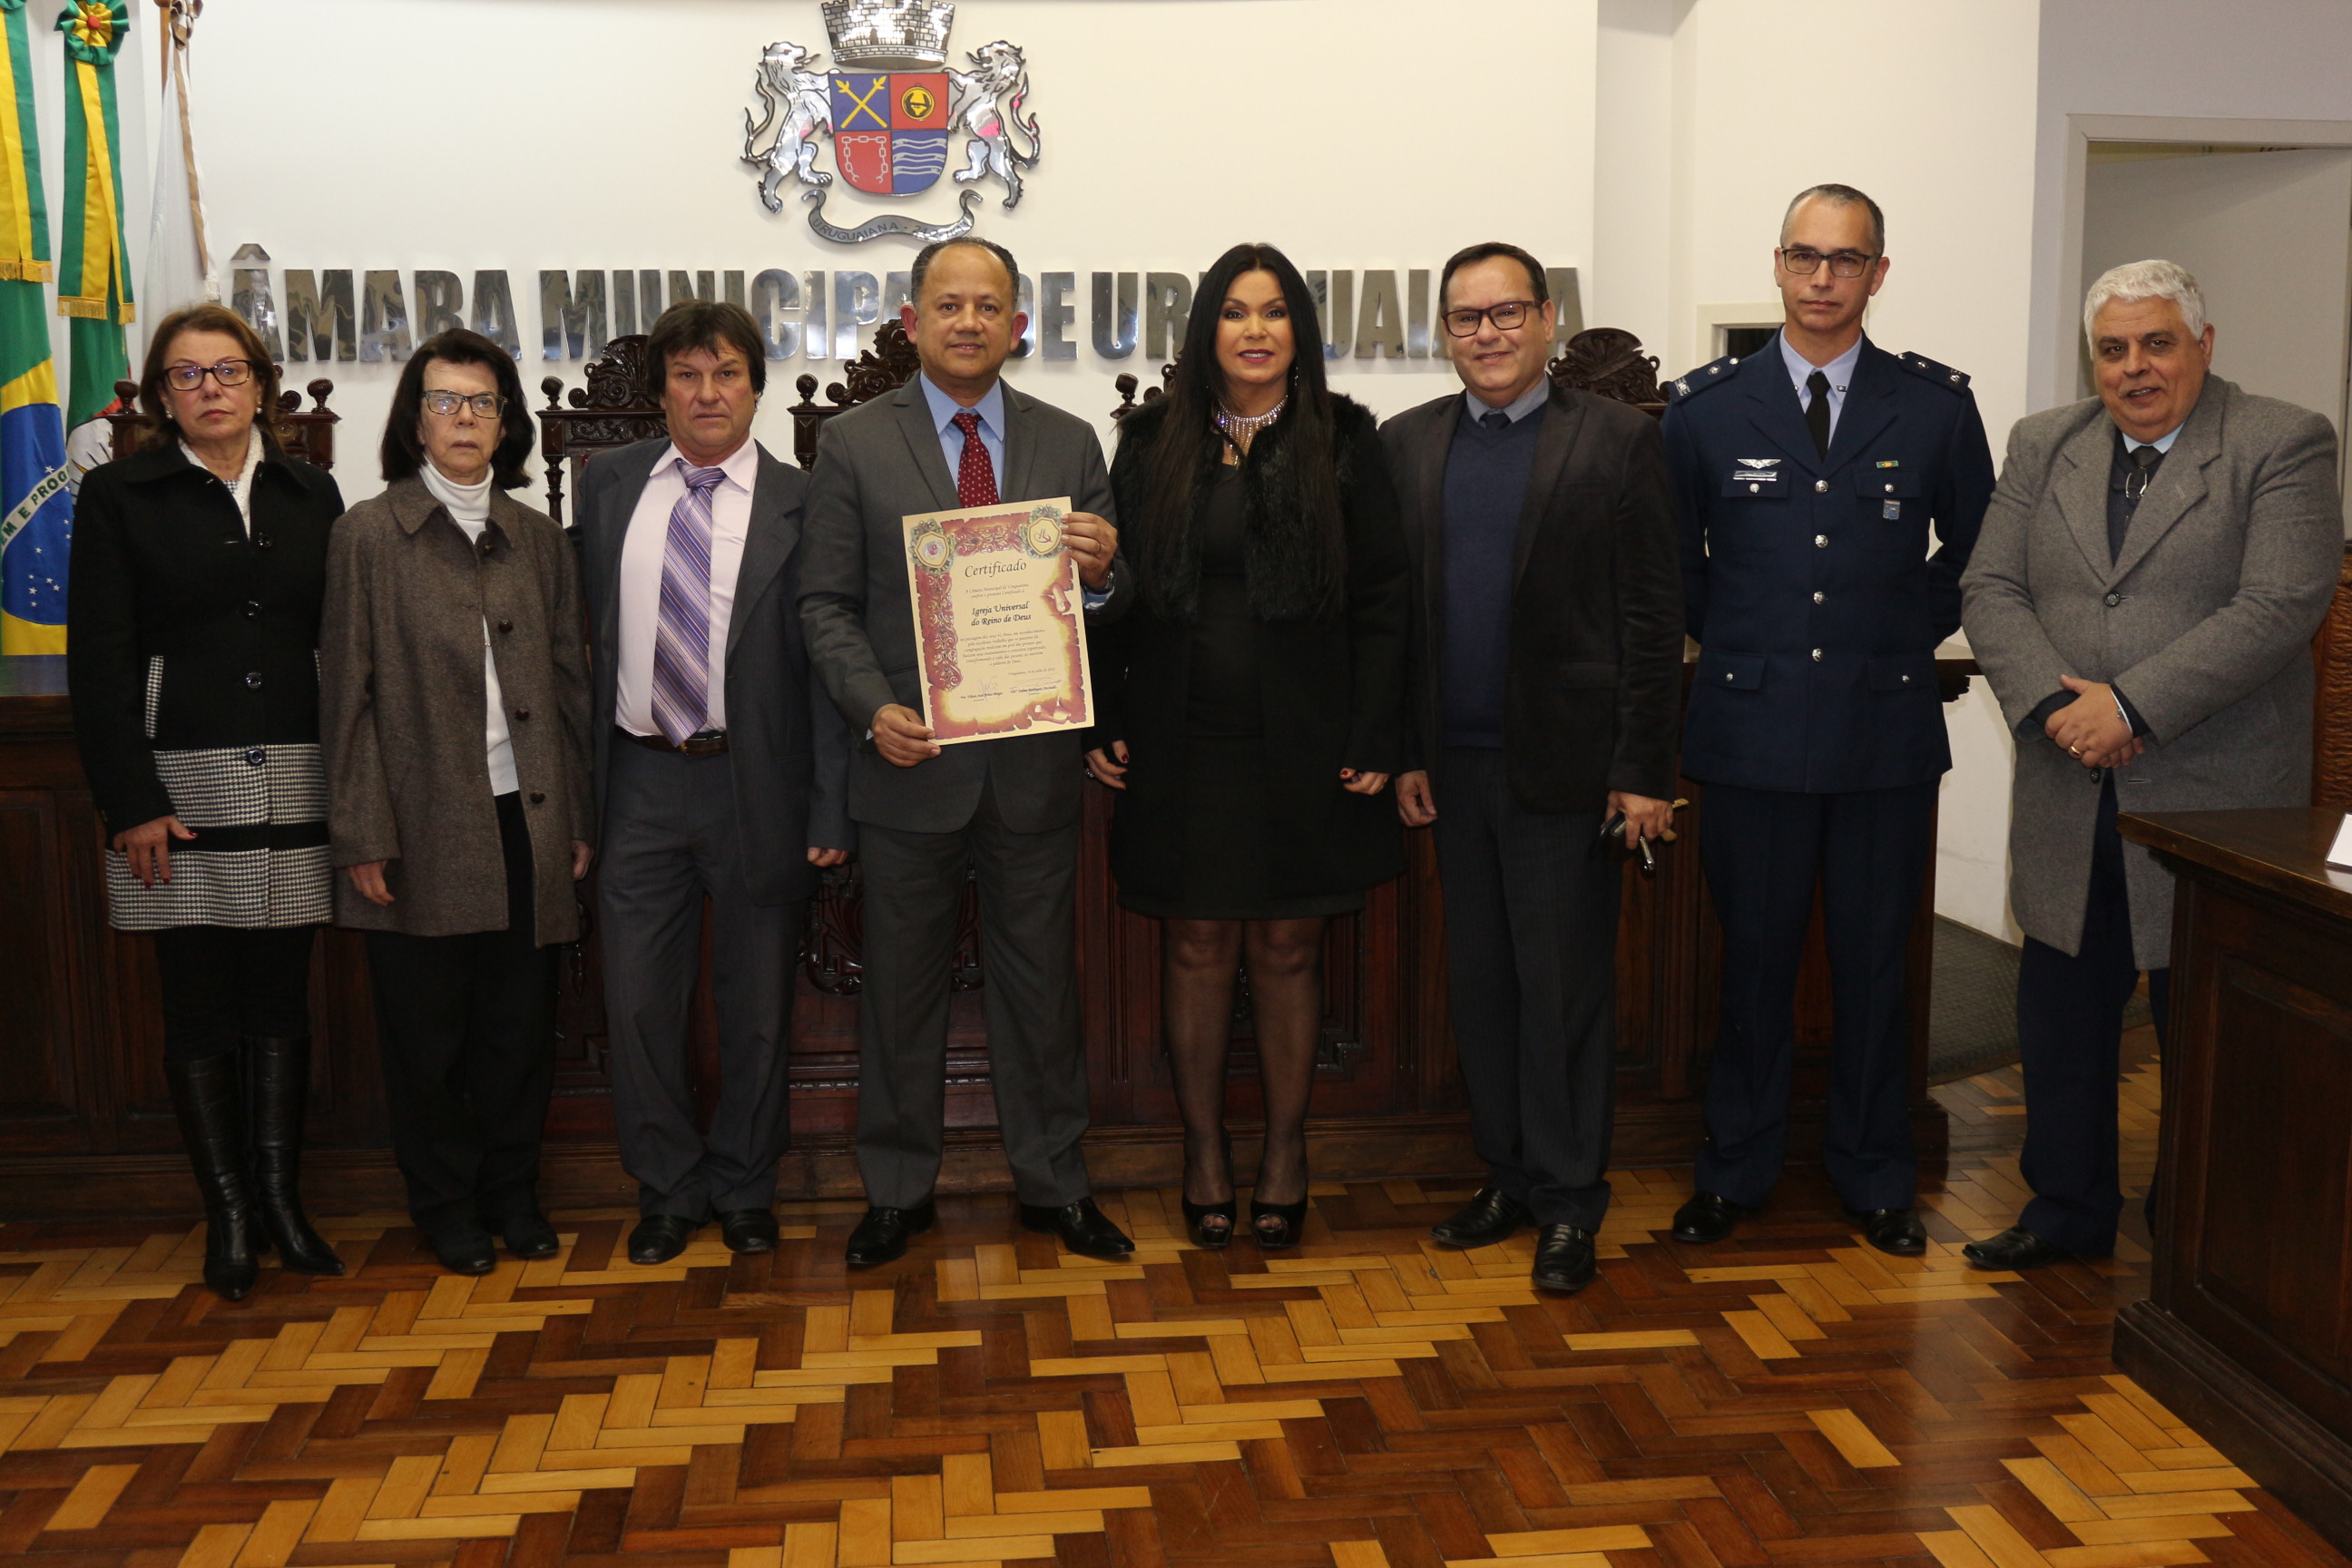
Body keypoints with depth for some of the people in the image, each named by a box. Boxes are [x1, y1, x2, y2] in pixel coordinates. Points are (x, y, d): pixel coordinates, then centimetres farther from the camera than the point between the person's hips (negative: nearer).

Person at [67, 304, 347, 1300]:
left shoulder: (312, 497, 10)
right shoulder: (120, 496, 2)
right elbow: (100, 662, -3)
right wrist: (130, 803, -11)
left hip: (295, 786, 3)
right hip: (181, 783, -2)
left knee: (280, 996, 7)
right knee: (199, 1003, 3)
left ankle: (281, 1200, 15)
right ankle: (227, 1210, 12)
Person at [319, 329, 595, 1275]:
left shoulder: (538, 540, 11)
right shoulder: (369, 534, 1)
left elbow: (569, 682, 11)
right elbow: (348, 693, -2)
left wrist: (580, 819, 6)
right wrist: (363, 837, -7)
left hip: (525, 820, 3)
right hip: (424, 827, -3)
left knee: (520, 1026, 7)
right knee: (427, 1031, 5)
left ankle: (513, 1195, 23)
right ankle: (447, 1208, 20)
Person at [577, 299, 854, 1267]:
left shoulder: (799, 503, -4)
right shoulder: (607, 486, 7)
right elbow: (589, 633, 10)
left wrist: (829, 811, -10)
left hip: (755, 786, -2)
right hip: (640, 781, 2)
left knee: (757, 1005, 10)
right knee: (639, 1000, 6)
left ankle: (744, 1190, 28)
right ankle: (668, 1191, 24)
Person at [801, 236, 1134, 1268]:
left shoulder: (1069, 444, 7)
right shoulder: (851, 445, 1)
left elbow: (1107, 604, 7)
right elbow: (827, 604, -1)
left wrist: (1103, 573, -17)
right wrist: (875, 709, -15)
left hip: (1034, 762, 2)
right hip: (911, 762, -1)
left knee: (1040, 979, 10)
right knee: (902, 984, 9)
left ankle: (1052, 1182, 25)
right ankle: (897, 1190, 24)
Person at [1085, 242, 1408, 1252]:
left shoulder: (1343, 442, 2)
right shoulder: (1151, 443, 6)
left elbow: (1381, 600, 0)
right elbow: (1116, 588, 7)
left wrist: (1372, 740, -7)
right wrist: (1102, 725, 0)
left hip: (1301, 746, -1)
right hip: (1182, 744, 1)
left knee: (1287, 948, 7)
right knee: (1196, 948, 7)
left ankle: (1285, 1156, 20)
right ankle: (1204, 1153, 20)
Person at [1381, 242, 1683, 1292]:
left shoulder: (1618, 440, -2)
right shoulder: (1407, 444, 9)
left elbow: (1653, 616, -5)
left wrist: (1644, 772, -9)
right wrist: (1401, 753, 3)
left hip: (1565, 763, -4)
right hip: (1454, 764, 4)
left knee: (1565, 987, 2)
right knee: (1478, 981, 11)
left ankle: (1568, 1199, 15)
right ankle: (1507, 1175, 25)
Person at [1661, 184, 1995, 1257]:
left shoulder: (1937, 404, 3)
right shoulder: (1706, 405, 2)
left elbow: (1977, 550, 15)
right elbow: (1669, 557, 14)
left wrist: (1912, 635, 7)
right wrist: (1725, 640, 7)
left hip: (1886, 728, 1)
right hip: (1751, 728, 0)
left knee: (1874, 960, 9)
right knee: (1754, 956, 7)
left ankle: (1874, 1178, 24)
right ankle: (1735, 1170, 22)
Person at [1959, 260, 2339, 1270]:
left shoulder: (2285, 447, -4)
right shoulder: (2042, 446, 11)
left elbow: (2278, 608, -15)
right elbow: (1991, 588, 4)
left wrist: (2132, 705, -20)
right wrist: (2052, 702, -12)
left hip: (2213, 798, -4)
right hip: (2070, 794, 5)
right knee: (2061, 1019, 13)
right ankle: (2067, 1210, 30)